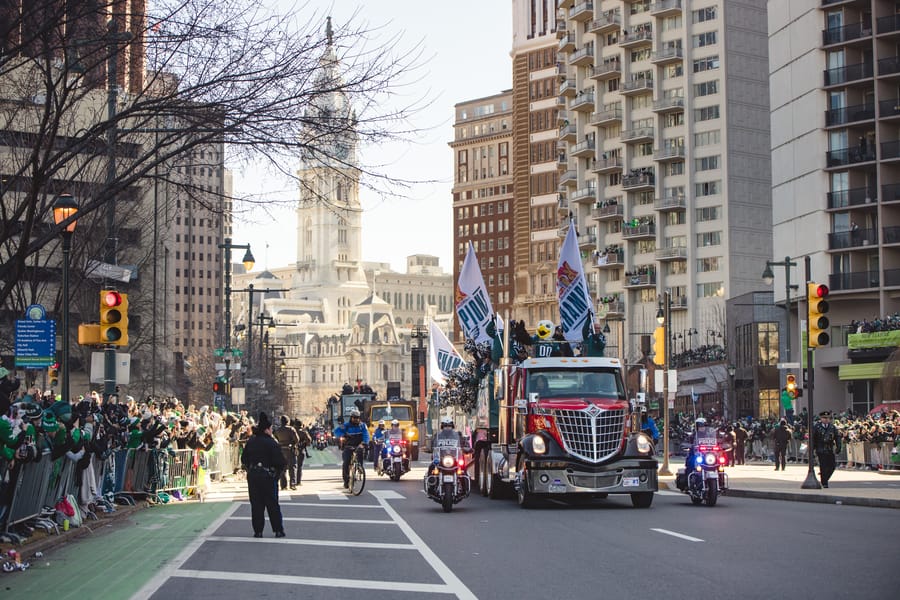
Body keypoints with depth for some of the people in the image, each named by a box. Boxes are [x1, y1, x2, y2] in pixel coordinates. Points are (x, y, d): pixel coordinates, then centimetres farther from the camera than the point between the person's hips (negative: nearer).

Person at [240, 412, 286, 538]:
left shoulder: (251, 441, 4)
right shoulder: (271, 443, -13)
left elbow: (244, 459, 11)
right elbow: (281, 461, -15)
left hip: (252, 476, 4)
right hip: (268, 476, -4)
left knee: (256, 504, 8)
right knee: (272, 504, 5)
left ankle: (258, 531, 7)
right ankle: (278, 530, 9)